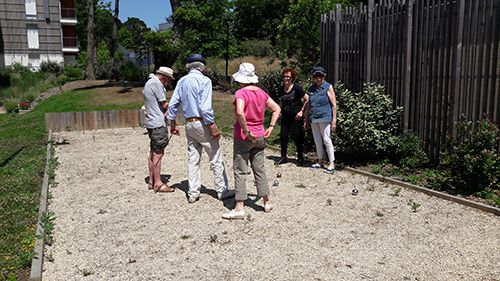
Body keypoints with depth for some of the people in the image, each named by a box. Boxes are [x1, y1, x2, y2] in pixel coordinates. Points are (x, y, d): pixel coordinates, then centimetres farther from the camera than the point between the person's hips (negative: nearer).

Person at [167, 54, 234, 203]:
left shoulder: (181, 81, 7)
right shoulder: (204, 80, -12)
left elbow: (173, 104, 8)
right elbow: (205, 107, -20)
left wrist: (173, 124, 18)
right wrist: (213, 127, -16)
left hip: (189, 125, 7)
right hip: (202, 123, -6)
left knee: (193, 160, 12)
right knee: (216, 159, 4)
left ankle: (193, 194, 16)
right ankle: (222, 191, 11)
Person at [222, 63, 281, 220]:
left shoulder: (241, 93, -15)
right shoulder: (261, 92, 6)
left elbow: (240, 112, -32)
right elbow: (277, 109, 11)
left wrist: (246, 131, -23)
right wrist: (271, 127, 7)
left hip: (243, 137, -6)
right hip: (260, 137, 6)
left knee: (240, 171, 1)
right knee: (259, 169, 16)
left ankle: (239, 208, 3)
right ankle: (266, 203, 24)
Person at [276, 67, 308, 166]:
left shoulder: (296, 88, -10)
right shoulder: (282, 89, 8)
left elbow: (306, 100, -7)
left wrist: (301, 111, -11)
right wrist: (279, 110, 10)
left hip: (296, 117, -5)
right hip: (285, 117, 5)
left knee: (297, 137, 2)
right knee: (283, 136, 3)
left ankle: (300, 157, 17)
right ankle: (283, 157, 17)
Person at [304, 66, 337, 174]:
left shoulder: (328, 87, -4)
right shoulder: (311, 89, 10)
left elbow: (334, 105, -5)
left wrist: (334, 120, -10)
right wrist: (307, 119, 15)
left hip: (325, 118, -5)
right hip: (313, 119, 5)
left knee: (327, 140, -4)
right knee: (317, 141, 13)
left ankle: (332, 163, 4)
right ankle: (320, 161, 25)